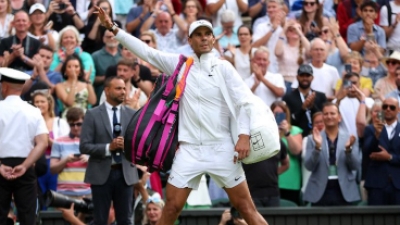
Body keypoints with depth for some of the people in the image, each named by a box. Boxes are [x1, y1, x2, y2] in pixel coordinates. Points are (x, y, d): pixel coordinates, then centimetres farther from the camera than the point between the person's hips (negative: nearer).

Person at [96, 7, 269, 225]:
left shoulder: (223, 67, 1)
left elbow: (245, 100, -4)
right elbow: (145, 51, 8)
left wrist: (244, 135, -17)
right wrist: (113, 29, 2)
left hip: (221, 149, -2)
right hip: (189, 150, 2)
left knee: (245, 207, -4)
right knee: (171, 207, 0)